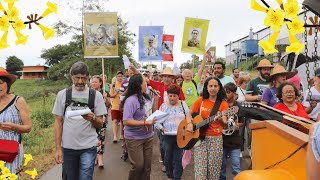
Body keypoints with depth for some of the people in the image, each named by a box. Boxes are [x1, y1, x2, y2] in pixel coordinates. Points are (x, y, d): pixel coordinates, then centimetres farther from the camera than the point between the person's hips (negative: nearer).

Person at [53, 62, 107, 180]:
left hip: (89, 147, -1)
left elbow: (100, 124, 0)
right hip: (67, 147, 2)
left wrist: (92, 118, -22)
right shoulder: (62, 94, 0)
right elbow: (58, 122, 3)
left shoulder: (96, 95, -2)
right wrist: (58, 148, -2)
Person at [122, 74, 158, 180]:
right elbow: (126, 121, -25)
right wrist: (145, 123, -29)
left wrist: (156, 100, 3)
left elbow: (153, 112, 16)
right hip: (134, 138, -7)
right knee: (138, 166, 2)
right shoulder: (131, 100, -20)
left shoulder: (146, 97, 4)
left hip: (148, 137, 7)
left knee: (147, 165, 13)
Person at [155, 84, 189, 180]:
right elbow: (157, 121, 2)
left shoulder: (183, 104, 6)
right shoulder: (163, 106, 3)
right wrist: (161, 128, -15)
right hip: (168, 136, 1)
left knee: (178, 159, 1)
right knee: (168, 157, 13)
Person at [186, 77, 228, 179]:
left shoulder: (223, 104, -1)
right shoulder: (201, 100, 3)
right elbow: (189, 113, 10)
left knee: (214, 170, 5)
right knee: (200, 169, -4)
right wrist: (189, 123, -9)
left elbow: (225, 123, -10)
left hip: (216, 139, 0)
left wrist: (221, 120, -33)